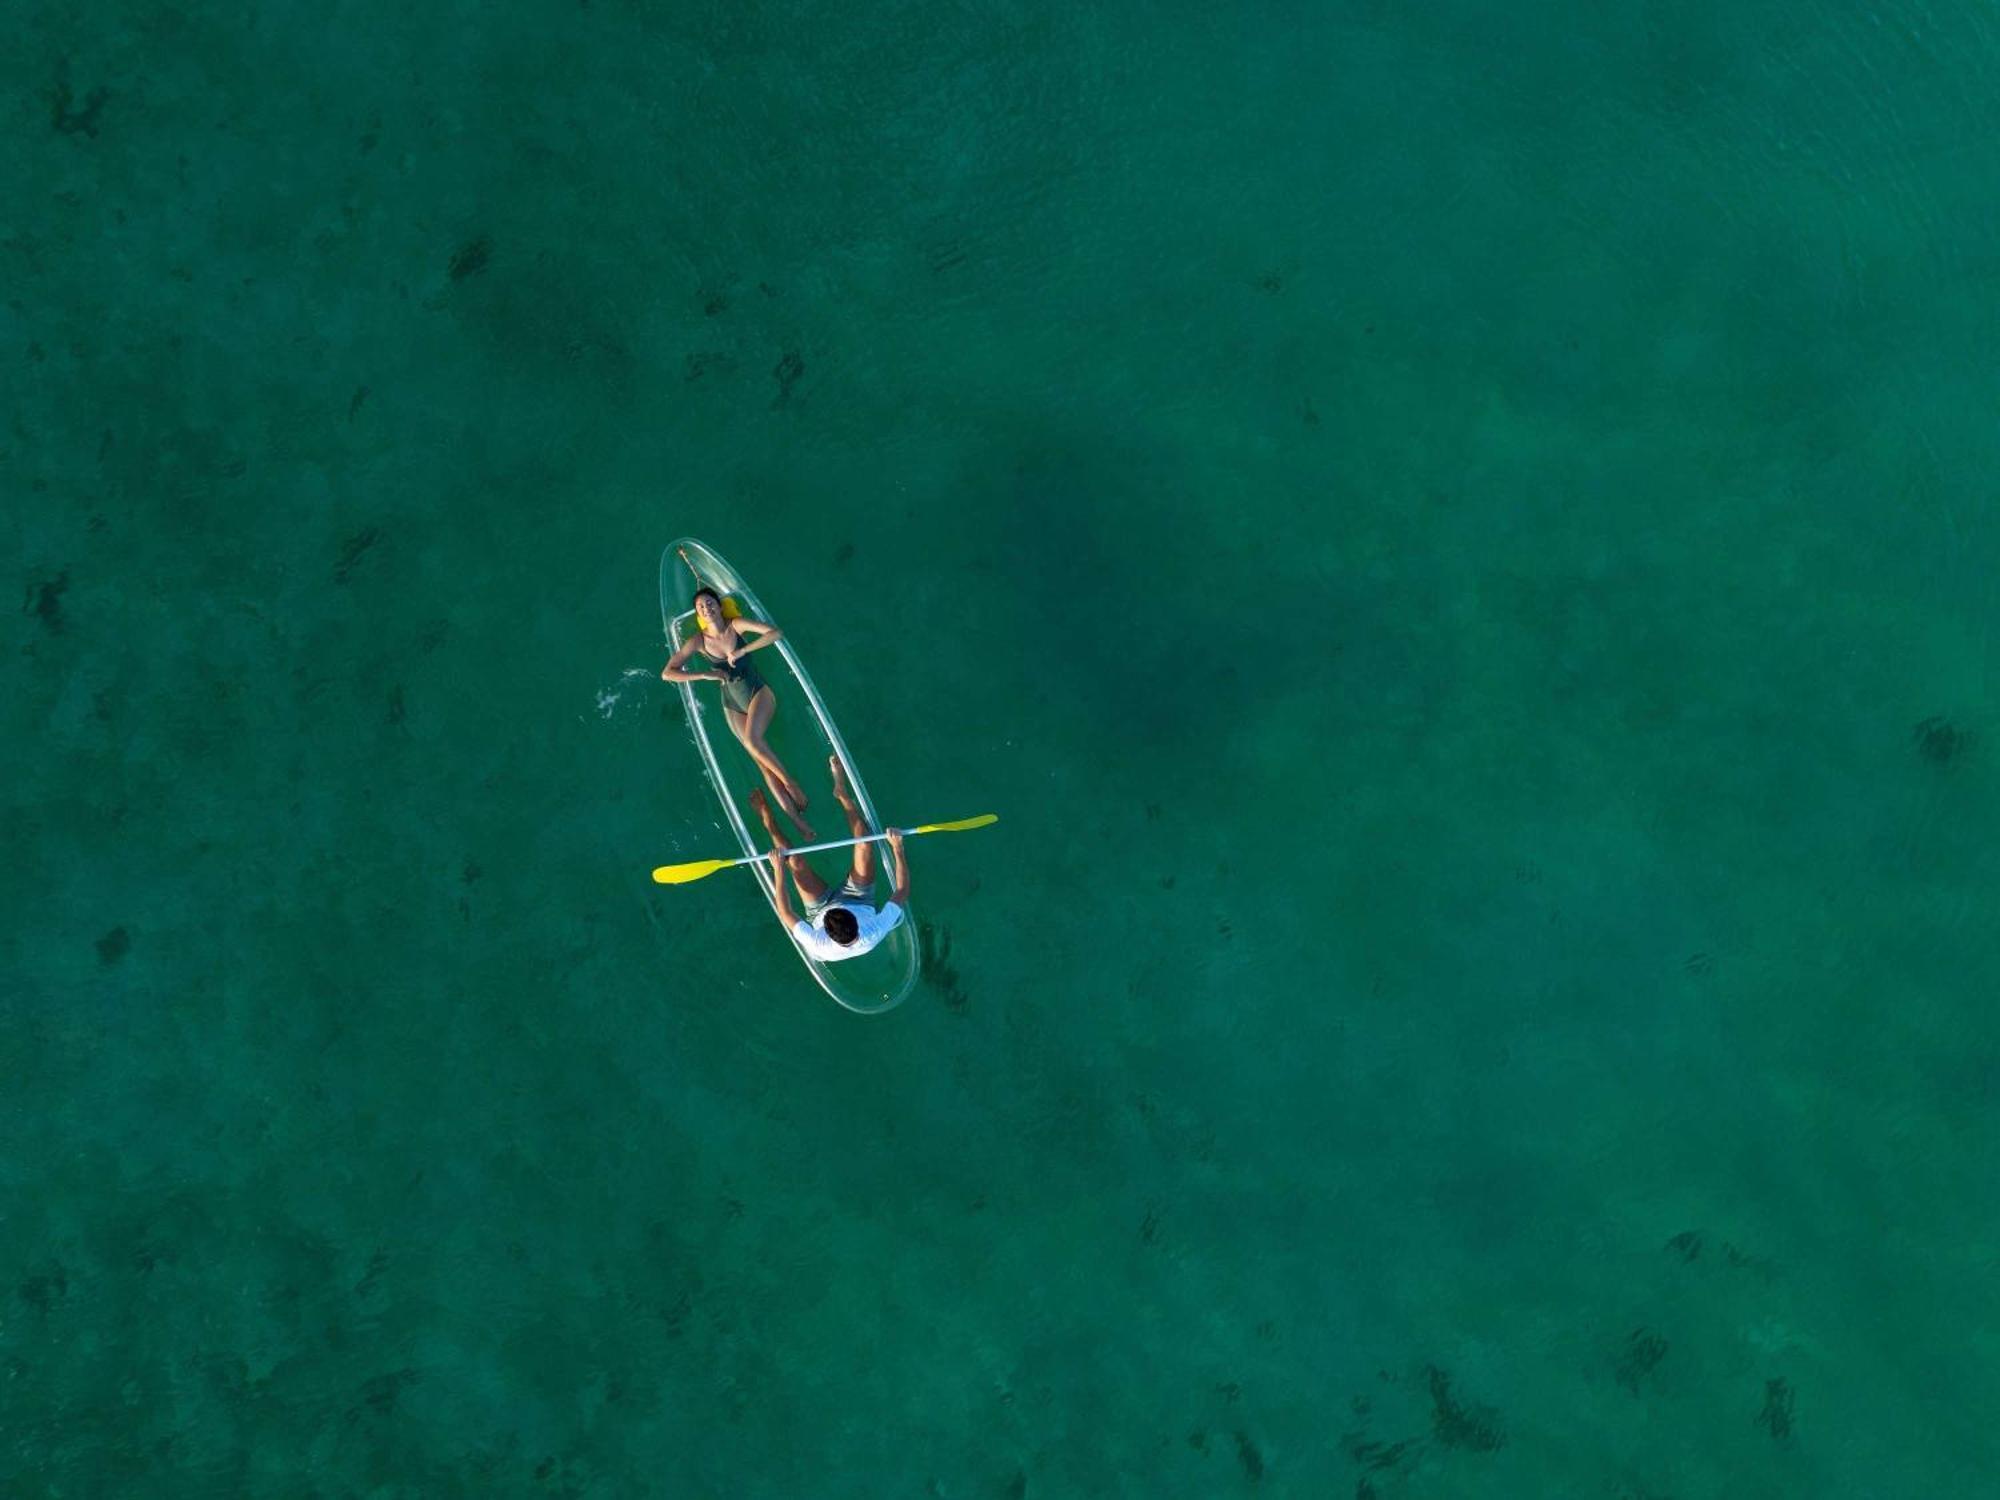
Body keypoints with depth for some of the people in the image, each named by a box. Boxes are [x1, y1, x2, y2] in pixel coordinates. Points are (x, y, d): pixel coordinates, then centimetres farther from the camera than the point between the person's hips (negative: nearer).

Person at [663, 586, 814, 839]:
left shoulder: (736, 625, -6)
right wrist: (705, 675, -17)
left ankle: (790, 781, -10)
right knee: (762, 762, -9)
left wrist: (742, 650, -21)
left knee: (752, 739, -31)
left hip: (759, 692, -2)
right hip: (733, 705, 2)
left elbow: (777, 633, -14)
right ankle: (796, 819, -10)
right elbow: (667, 674, -8)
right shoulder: (697, 642, -4)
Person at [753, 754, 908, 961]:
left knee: (795, 860, -13)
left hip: (821, 909, -1)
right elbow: (902, 891, -31)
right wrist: (897, 849, -32)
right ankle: (842, 792, 10)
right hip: (861, 901, 1)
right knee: (864, 842, -13)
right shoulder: (875, 935, -44)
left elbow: (786, 914, -32)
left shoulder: (821, 948, -45)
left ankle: (769, 823, 17)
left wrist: (779, 871, -31)